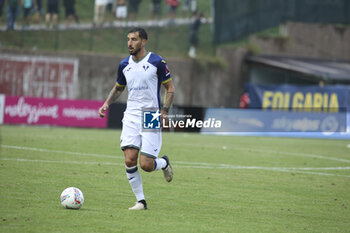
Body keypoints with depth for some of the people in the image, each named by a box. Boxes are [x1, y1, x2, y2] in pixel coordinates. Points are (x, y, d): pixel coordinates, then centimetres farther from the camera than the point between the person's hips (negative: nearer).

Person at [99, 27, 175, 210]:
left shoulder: (157, 62, -5)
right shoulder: (124, 65, 8)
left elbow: (170, 88, 0)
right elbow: (118, 87, 25)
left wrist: (164, 111, -13)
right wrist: (107, 103, 8)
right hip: (131, 117, 4)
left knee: (146, 165, -9)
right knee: (130, 160, -11)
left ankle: (164, 163, 26)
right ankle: (141, 201, 2)